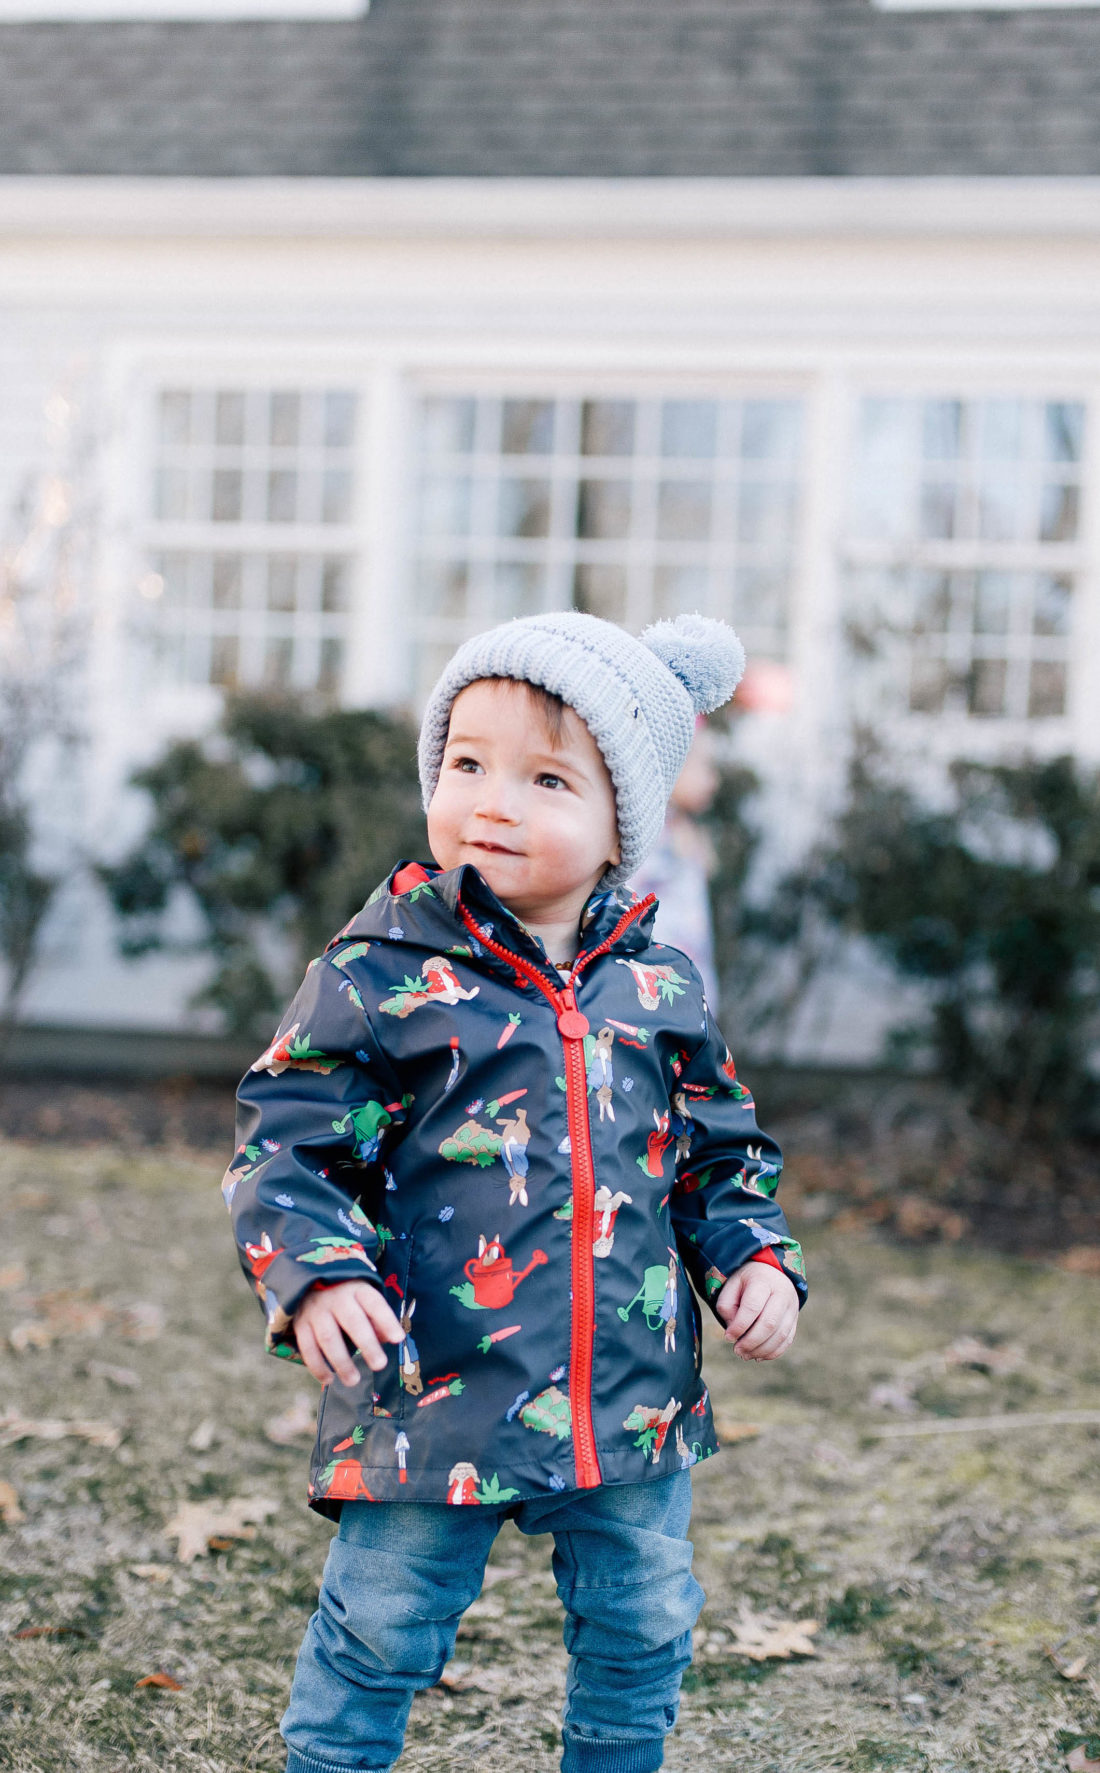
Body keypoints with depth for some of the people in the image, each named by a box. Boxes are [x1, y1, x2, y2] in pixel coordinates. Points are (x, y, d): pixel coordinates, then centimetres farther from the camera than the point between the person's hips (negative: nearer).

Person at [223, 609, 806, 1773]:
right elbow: (283, 1142, -7)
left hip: (634, 1400, 4)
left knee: (641, 1632, 17)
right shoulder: (379, 973, -8)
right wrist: (316, 1275, -22)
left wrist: (753, 1254, 0)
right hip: (432, 1395, -4)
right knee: (379, 1638, 6)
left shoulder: (659, 987, 4)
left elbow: (721, 1150, 16)